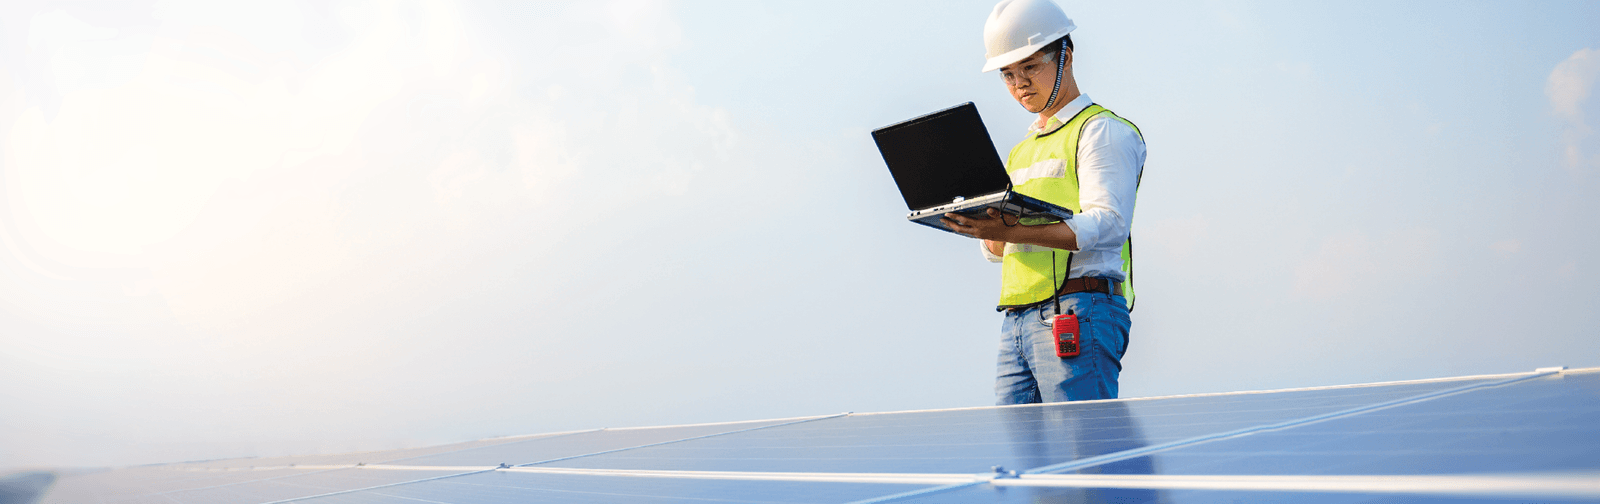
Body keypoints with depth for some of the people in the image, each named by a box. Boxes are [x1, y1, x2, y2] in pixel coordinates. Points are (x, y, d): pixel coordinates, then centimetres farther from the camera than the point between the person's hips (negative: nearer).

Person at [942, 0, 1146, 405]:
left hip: (1078, 313, -7)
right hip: (1015, 322, 7)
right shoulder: (1022, 150, 25)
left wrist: (1014, 232, -24)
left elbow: (1107, 226, -14)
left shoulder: (1103, 131, 2)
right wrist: (985, 226, -2)